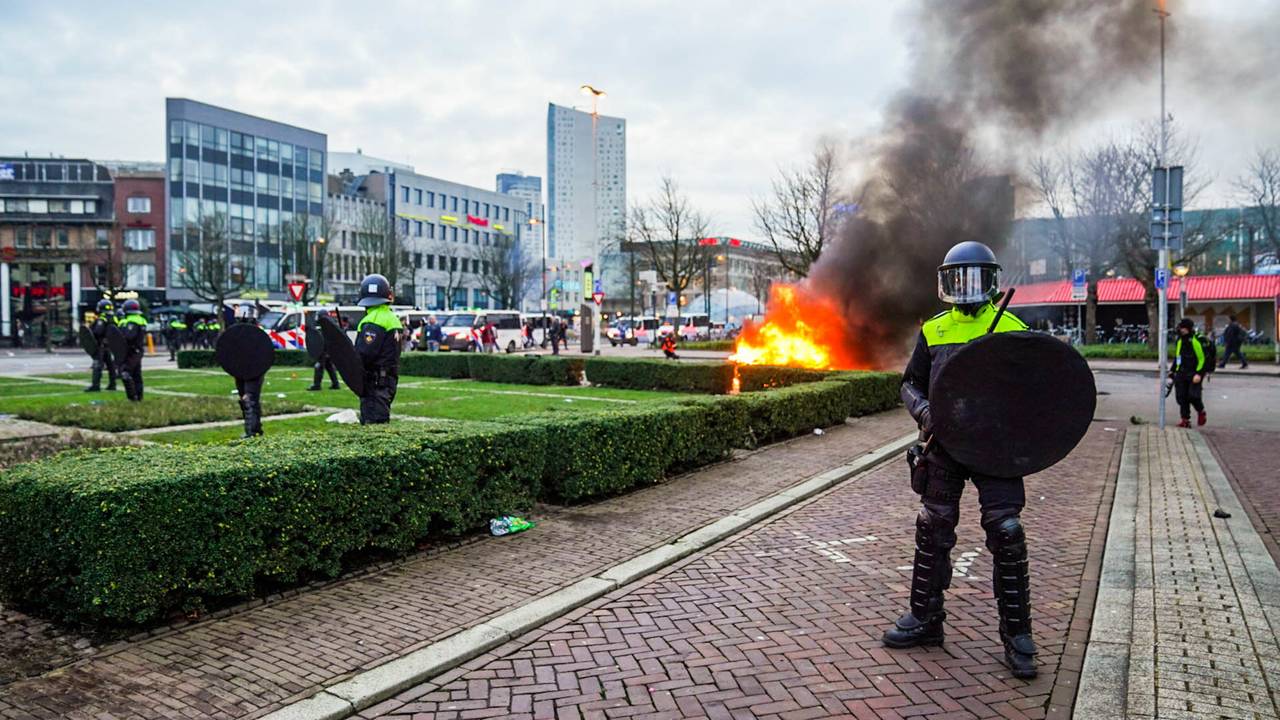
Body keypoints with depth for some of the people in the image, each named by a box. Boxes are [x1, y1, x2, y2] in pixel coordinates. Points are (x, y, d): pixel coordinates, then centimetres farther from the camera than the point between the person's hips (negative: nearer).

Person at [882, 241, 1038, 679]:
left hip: (995, 445, -2)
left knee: (1006, 534, -5)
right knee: (933, 531, 10)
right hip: (944, 444, 3)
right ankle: (925, 618, 25)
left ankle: (1016, 635, 10)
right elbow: (911, 383, 11)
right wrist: (923, 410, -9)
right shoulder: (933, 331, 8)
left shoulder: (1012, 329, 2)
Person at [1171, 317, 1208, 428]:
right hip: (1182, 374, 6)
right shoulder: (1179, 341, 11)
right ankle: (1185, 420, 10)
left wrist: (1199, 374, -17)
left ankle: (1201, 412, 20)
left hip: (1194, 374, -6)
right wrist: (1173, 371, 19)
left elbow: (1202, 358, -12)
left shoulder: (1196, 341, -11)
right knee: (1182, 397, 2)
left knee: (1193, 396, -11)